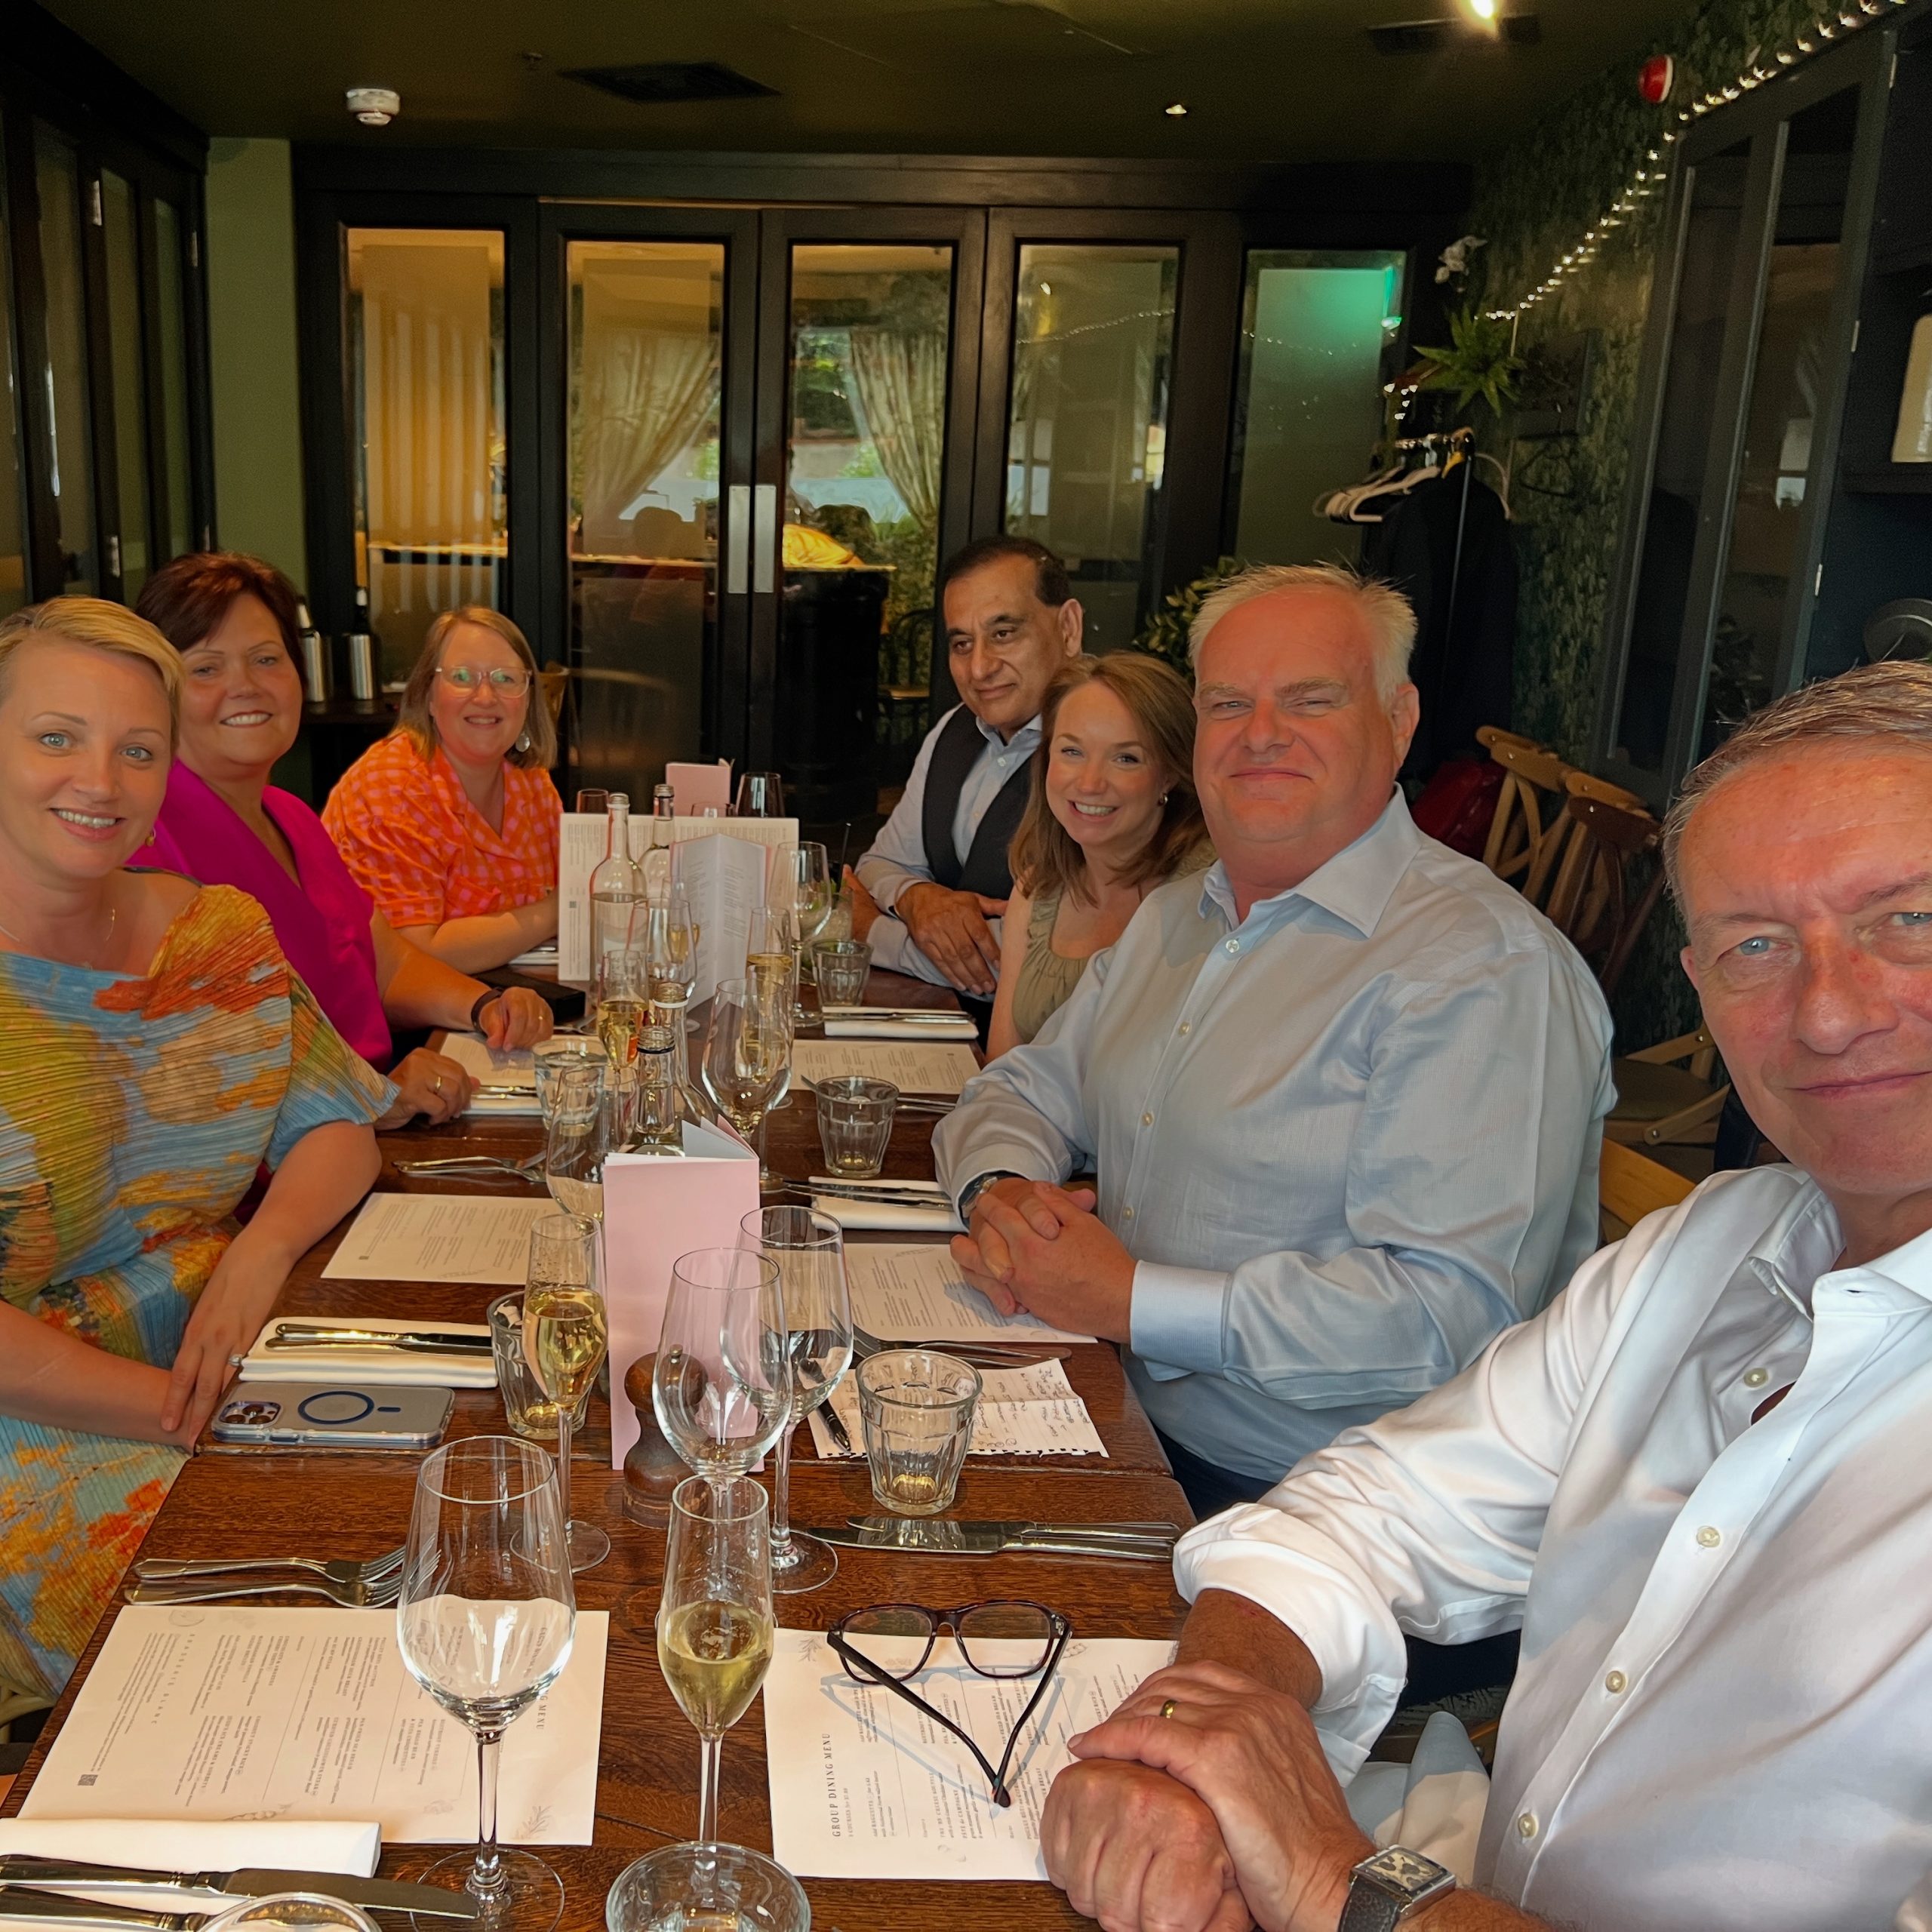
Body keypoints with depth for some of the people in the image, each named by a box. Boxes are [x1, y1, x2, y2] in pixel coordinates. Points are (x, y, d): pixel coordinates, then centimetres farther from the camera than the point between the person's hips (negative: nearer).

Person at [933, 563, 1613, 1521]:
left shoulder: (1489, 966, -17)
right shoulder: (1171, 918, 12)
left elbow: (1451, 1315, -25)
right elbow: (1026, 1089, 18)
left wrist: (1128, 1299, -22)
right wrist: (1000, 1191, -7)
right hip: (1127, 1433, 8)